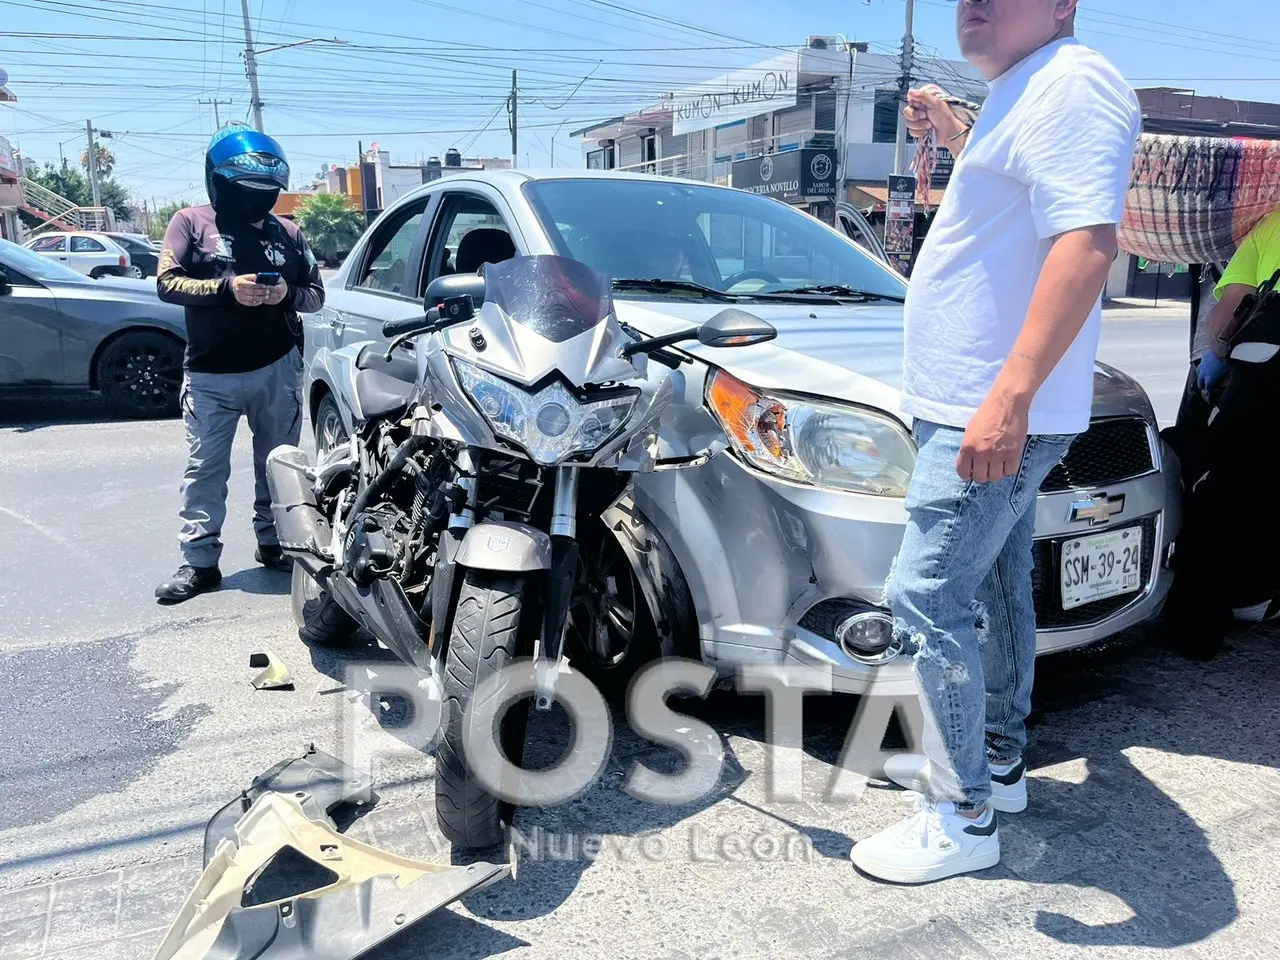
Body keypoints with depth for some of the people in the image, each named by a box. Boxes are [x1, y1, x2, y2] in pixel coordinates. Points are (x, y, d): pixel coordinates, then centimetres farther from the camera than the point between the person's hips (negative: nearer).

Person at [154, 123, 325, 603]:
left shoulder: (288, 233, 10)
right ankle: (200, 561, 5)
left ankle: (274, 541, 24)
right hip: (211, 374, -2)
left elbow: (316, 294, 11)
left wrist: (288, 293, -11)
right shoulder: (192, 223, 3)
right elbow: (167, 283, -6)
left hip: (277, 369, 2)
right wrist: (225, 288, -20)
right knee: (204, 469, -1)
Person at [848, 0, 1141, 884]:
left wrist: (1010, 393, -35)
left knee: (926, 599, -10)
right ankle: (999, 758, 34)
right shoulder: (1021, 94, 18)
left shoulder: (1072, 84, -14)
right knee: (994, 586, 18)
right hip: (984, 408, 11)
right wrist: (956, 138, 26)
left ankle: (965, 815, 4)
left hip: (993, 416, -11)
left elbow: (1087, 240, -28)